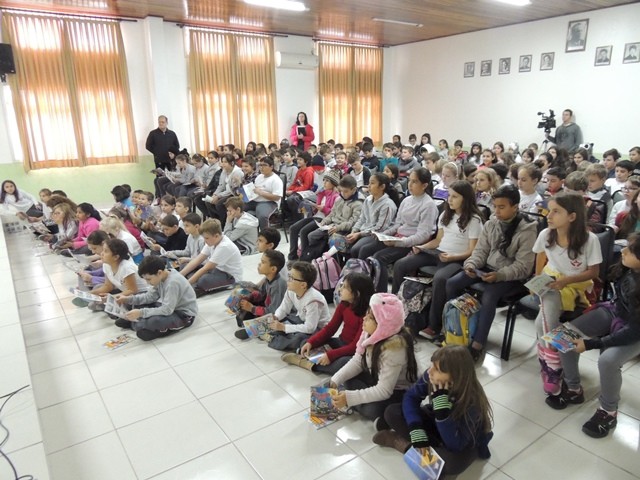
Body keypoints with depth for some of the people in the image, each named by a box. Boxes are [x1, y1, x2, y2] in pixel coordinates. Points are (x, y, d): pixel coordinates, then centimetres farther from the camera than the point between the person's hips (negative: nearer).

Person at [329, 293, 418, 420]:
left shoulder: (394, 348, -35)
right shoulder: (373, 334, -15)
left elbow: (383, 391, -32)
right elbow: (357, 361, -3)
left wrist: (349, 398, -37)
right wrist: (335, 380, -15)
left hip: (399, 392, -7)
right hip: (378, 379, 8)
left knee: (372, 410, -31)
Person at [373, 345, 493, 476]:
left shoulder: (471, 401, -36)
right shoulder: (432, 376, -25)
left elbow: (454, 444, -37)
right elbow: (411, 397, -14)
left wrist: (441, 402, -45)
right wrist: (418, 434, -28)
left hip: (466, 442, -3)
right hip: (436, 421, 4)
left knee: (453, 462, -38)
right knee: (392, 412, -13)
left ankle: (403, 444, -15)